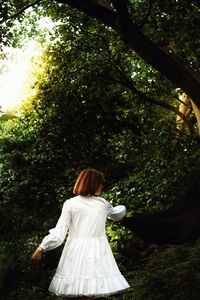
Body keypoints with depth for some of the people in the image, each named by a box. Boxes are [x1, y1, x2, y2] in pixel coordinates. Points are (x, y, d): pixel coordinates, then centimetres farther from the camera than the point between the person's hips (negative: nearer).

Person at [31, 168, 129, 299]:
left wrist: (41, 248, 1)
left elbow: (58, 233, -7)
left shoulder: (70, 204, -3)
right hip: (97, 252, 1)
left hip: (76, 252, -1)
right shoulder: (103, 204, 4)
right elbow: (117, 214, 27)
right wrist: (122, 209, 50)